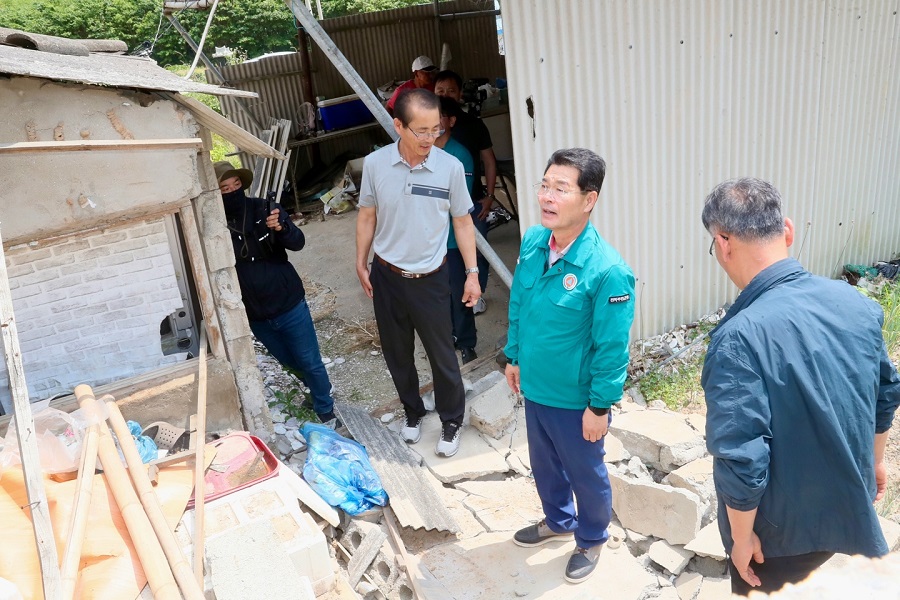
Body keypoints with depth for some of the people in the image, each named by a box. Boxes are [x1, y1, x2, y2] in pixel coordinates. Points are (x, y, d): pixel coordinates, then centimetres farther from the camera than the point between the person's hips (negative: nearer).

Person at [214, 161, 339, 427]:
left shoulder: (264, 210, -11)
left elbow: (298, 243, -19)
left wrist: (282, 228, -40)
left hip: (289, 304, -2)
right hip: (255, 316, 2)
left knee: (310, 362, 7)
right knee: (289, 362, 22)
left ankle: (326, 411, 27)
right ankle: (314, 388, 50)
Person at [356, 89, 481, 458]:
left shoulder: (450, 167, -13)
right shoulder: (375, 164, -9)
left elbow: (462, 221, -3)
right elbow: (367, 217, 3)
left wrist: (472, 273, -4)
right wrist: (361, 264, 5)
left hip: (431, 278, -2)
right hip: (387, 275, 2)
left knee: (442, 355, 8)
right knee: (396, 352, 17)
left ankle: (451, 421, 31)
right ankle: (412, 411, 41)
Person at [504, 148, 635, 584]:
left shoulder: (608, 270, -28)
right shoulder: (532, 242, -8)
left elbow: (612, 349, -20)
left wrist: (599, 407, -14)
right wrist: (513, 356, 13)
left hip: (576, 400, -6)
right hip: (534, 388, 6)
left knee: (586, 474, 20)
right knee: (544, 464, 27)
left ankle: (591, 540, 47)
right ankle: (558, 521, 56)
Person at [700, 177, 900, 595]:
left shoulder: (739, 337, -32)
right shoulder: (855, 301, -9)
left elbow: (742, 461, -30)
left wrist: (742, 538, -14)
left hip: (782, 530, -5)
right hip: (852, 506, 6)